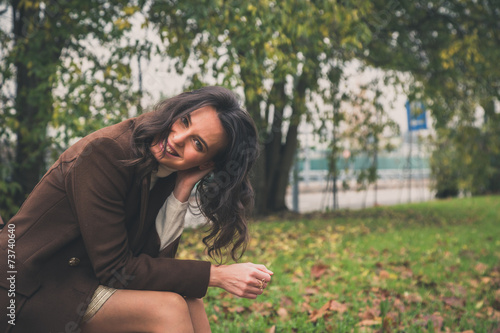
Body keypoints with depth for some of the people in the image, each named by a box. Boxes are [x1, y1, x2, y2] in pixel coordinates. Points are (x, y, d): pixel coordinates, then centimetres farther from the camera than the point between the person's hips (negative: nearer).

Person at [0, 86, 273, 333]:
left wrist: (182, 191, -16)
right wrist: (218, 275, -22)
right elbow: (115, 270, -23)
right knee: (168, 308, -23)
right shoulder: (107, 153, -24)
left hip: (87, 278, 7)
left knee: (188, 299, -9)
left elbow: (155, 257, -8)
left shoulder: (166, 175, -1)